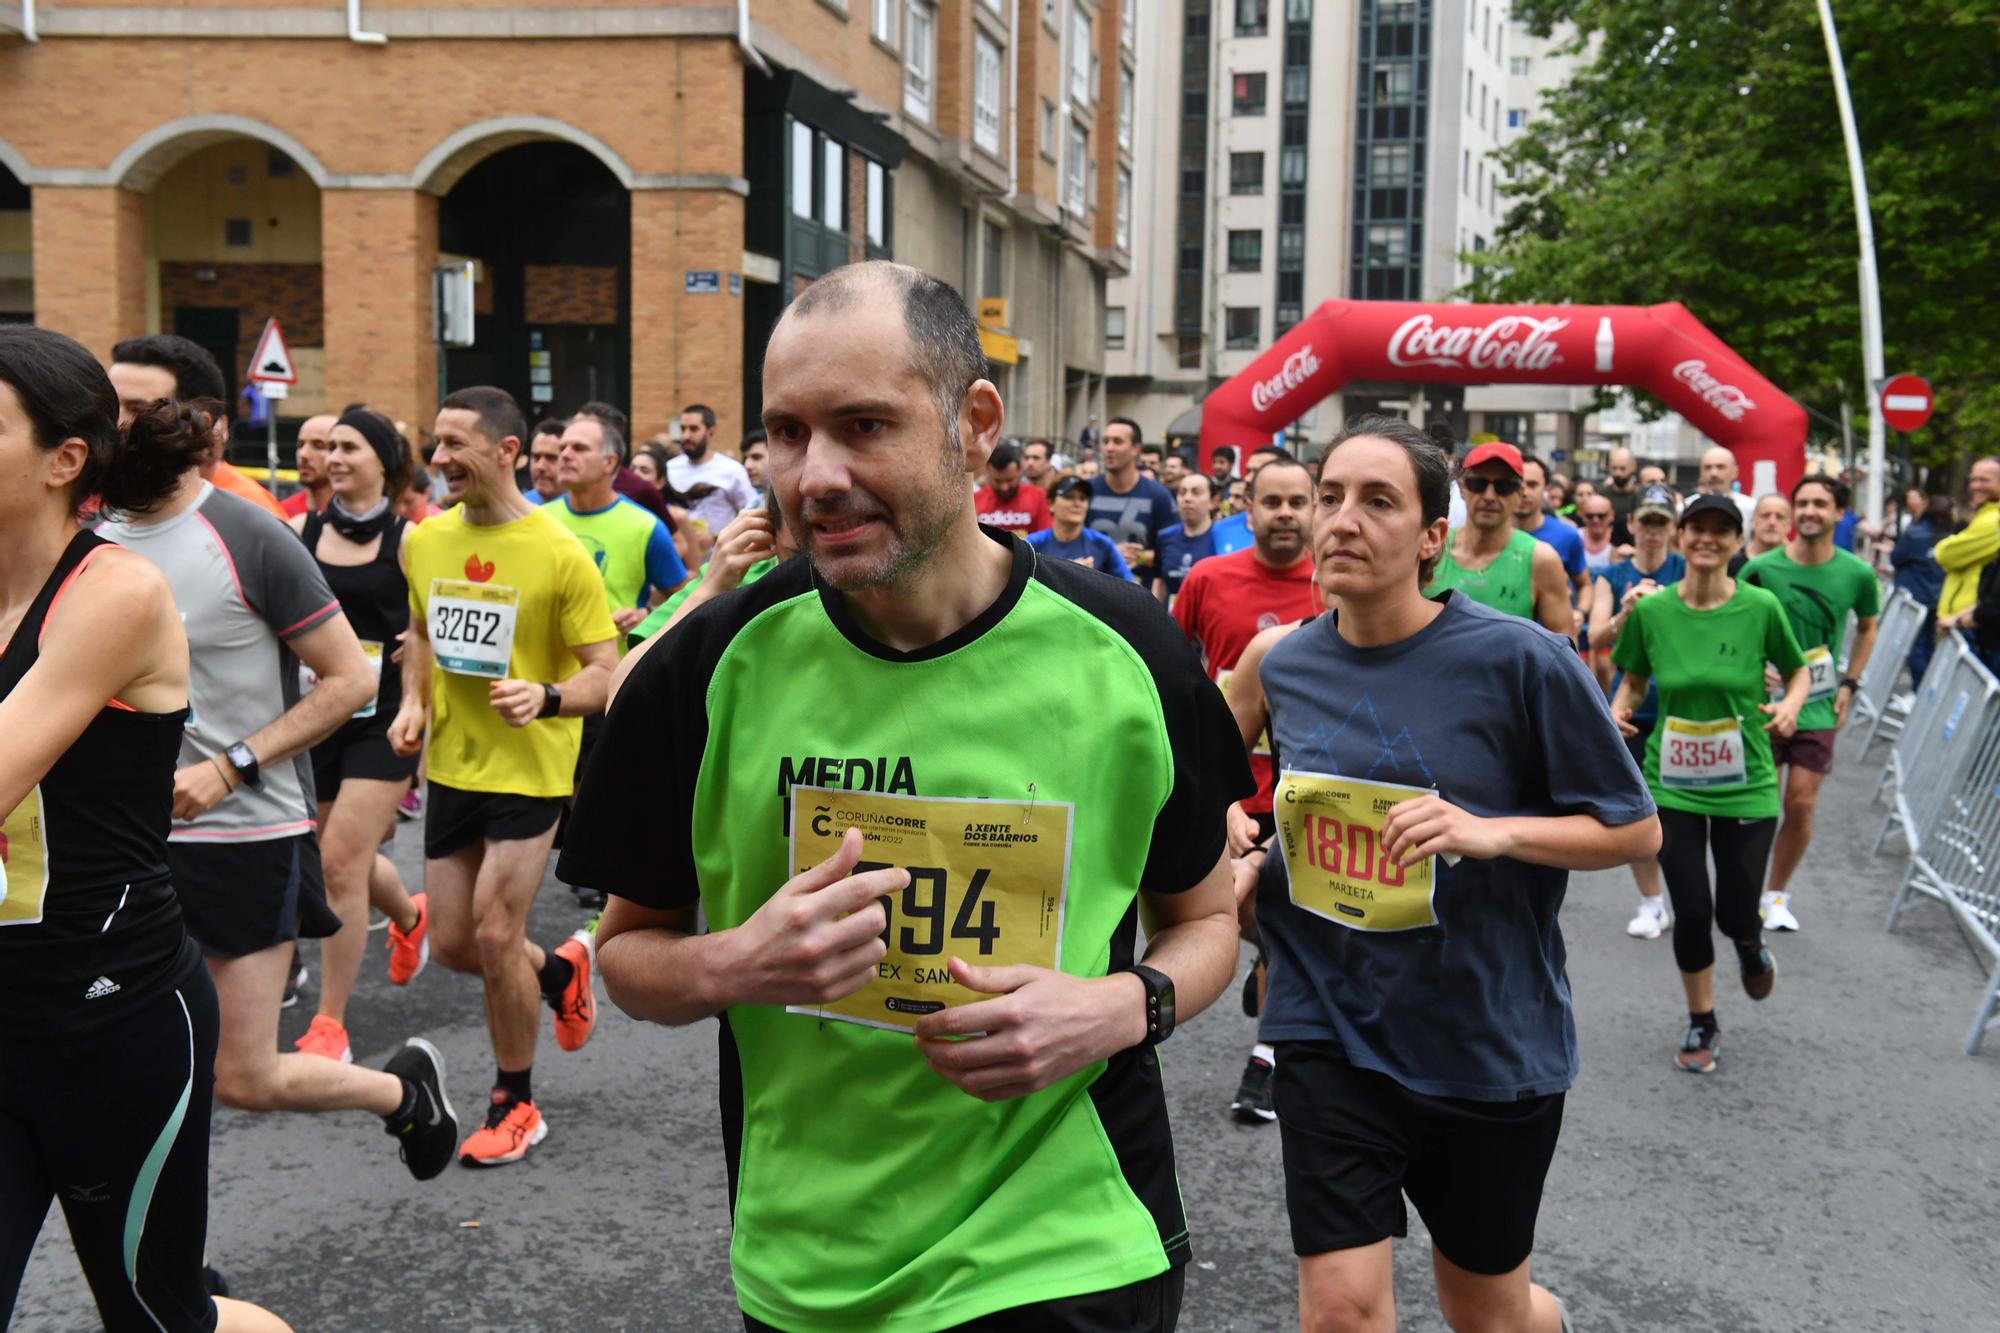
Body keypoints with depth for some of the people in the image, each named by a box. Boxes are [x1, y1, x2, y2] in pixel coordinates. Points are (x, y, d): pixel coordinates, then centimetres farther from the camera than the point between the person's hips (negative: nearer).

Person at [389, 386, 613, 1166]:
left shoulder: (559, 553, -15)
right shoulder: (425, 540, 2)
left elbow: (607, 671, -13)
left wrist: (546, 697, -32)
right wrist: (413, 703, 2)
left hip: (530, 772, -6)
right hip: (451, 766, 6)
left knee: (494, 936, -6)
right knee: (452, 944, 10)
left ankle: (515, 1105, 15)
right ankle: (560, 969, 42)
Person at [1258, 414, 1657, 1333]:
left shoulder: (1517, 659, -14)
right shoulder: (1285, 663, 0)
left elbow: (1635, 829, -8)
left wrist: (1490, 831, -23)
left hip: (1489, 1040, -2)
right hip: (1330, 1026, 2)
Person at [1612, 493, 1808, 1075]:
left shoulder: (1760, 607, -8)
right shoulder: (1651, 610, -5)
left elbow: (1798, 671, 6)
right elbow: (1634, 680, 8)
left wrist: (1791, 705, -14)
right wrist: (1619, 708, -12)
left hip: (1746, 786, 0)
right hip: (1673, 786, 1)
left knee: (1735, 915, 4)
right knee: (1691, 912, 3)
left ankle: (1751, 944, 44)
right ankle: (1702, 1023, 27)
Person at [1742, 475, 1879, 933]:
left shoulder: (1857, 573, -3)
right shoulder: (1761, 568, -9)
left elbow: (1867, 628, 15)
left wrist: (1849, 684, 7)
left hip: (1818, 706, 1)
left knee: (1801, 805, 0)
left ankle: (1777, 894, 18)